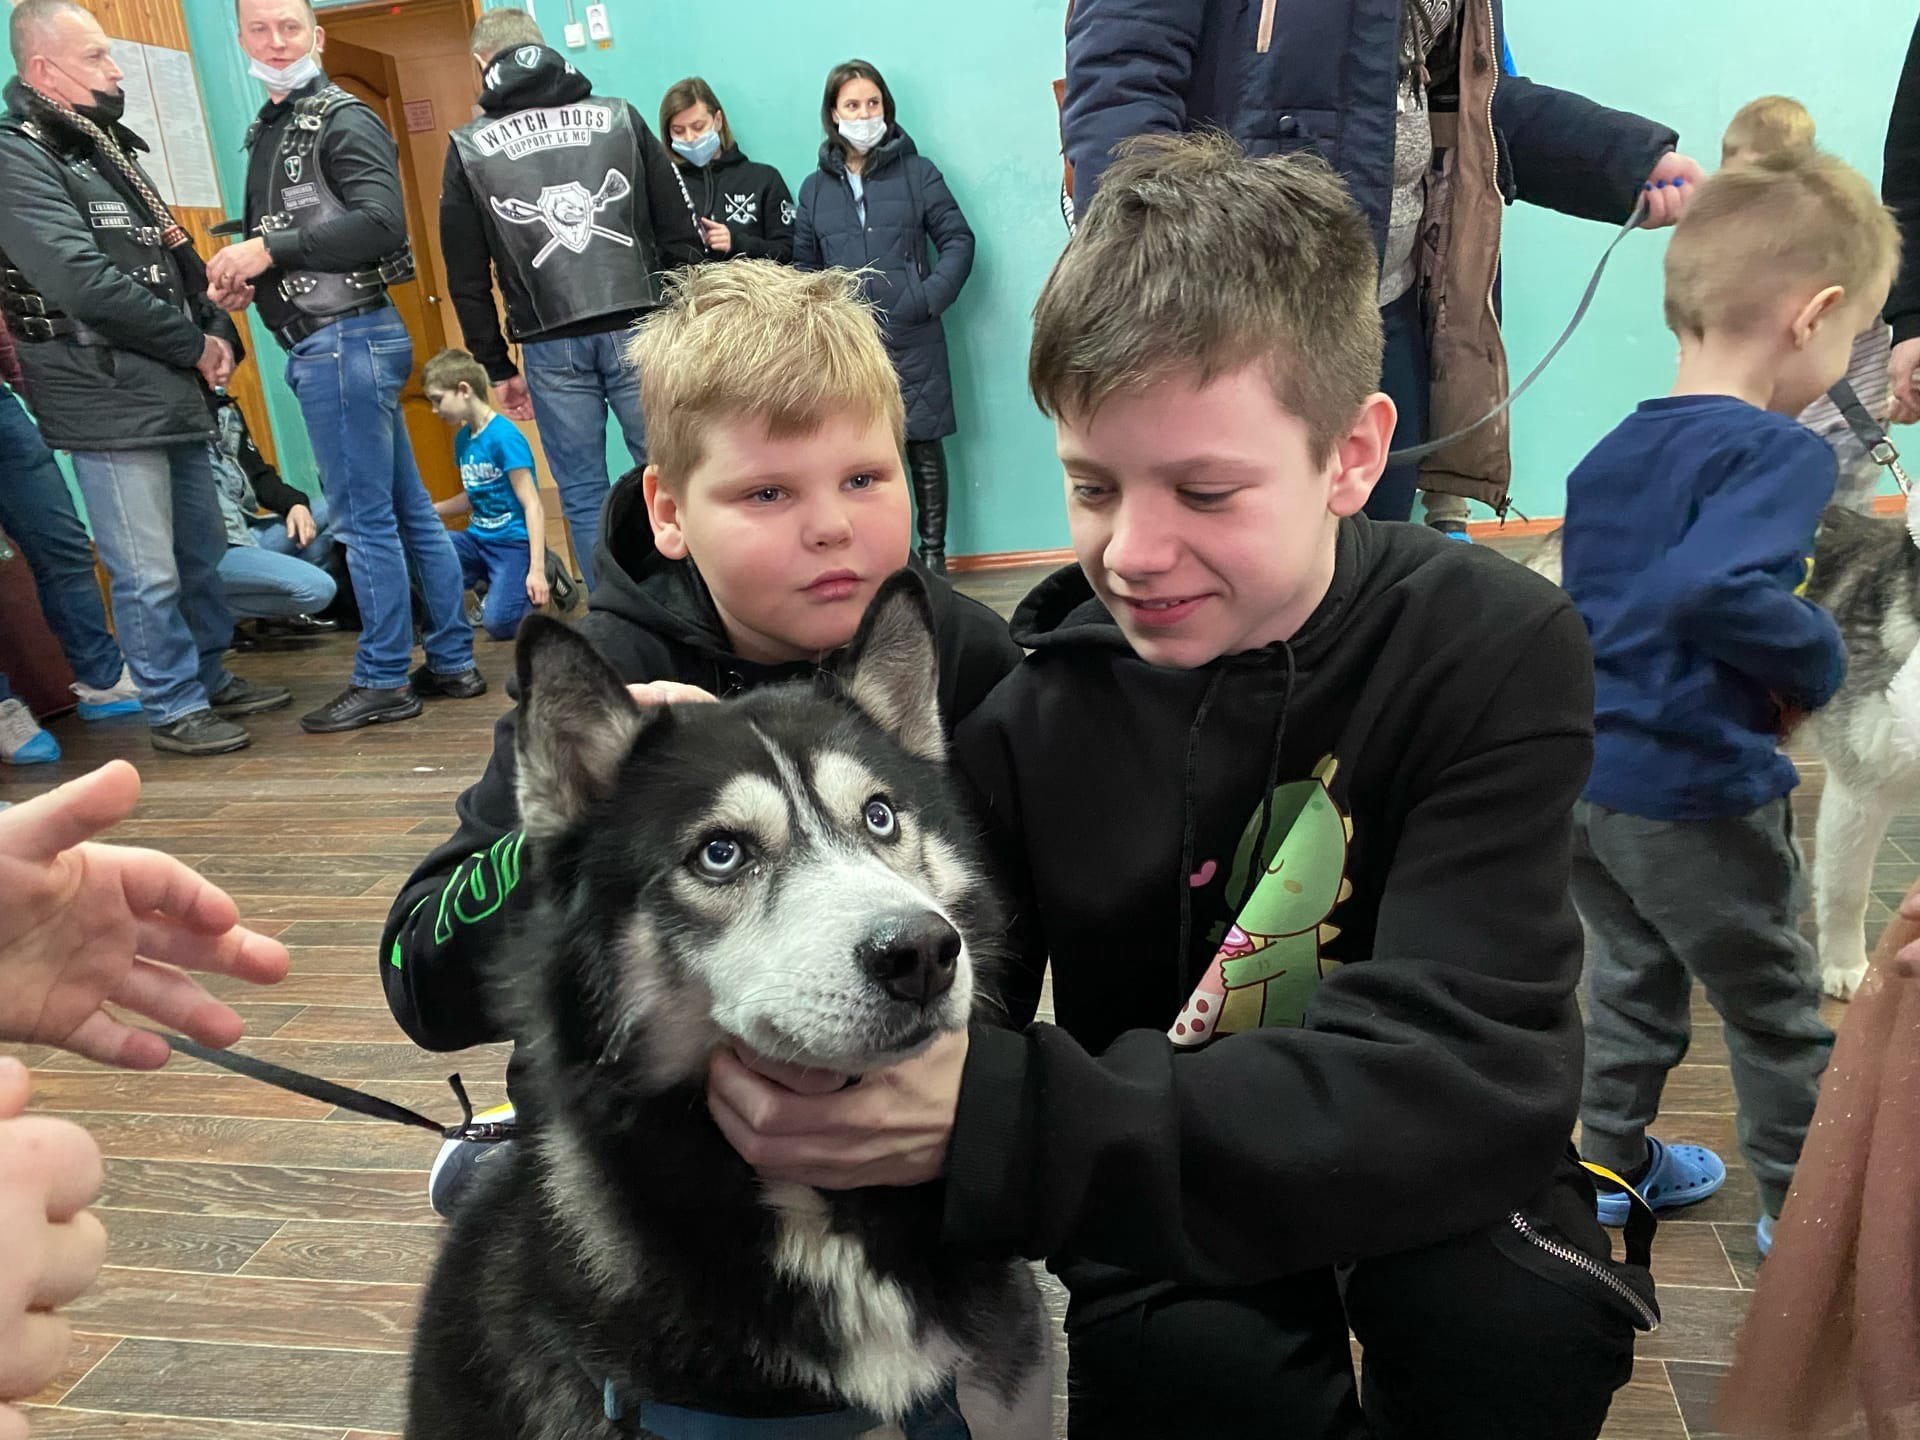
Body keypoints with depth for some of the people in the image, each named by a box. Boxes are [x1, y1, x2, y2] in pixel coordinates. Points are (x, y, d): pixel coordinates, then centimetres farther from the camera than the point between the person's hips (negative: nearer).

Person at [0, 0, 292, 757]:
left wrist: (218, 333, 2)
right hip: (108, 401, -9)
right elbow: (84, 282, -21)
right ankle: (173, 709, 11)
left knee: (201, 552, 17)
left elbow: (174, 255, 19)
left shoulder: (109, 145, 17)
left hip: (173, 390, 9)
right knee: (149, 573, -2)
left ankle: (212, 679, 32)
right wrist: (194, 345, -13)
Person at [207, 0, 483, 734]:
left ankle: (383, 681, 6)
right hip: (321, 343, 10)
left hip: (346, 339, -10)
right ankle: (451, 663, 19)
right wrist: (244, 276, 6)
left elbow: (381, 222, -22)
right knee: (409, 510, 11)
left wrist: (270, 248, -20)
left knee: (364, 518, -4)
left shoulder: (342, 120, -9)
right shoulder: (268, 129, 19)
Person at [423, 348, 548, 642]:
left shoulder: (505, 437, -15)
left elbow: (532, 506, -17)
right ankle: (485, 582, 5)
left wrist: (536, 569, -22)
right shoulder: (462, 439, 9)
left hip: (514, 543, -7)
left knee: (498, 623, -24)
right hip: (478, 539, 7)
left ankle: (547, 574, 6)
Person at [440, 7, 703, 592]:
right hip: (637, 331, 0)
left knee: (583, 495, 7)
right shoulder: (620, 117, 7)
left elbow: (467, 279, 7)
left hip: (551, 347, 0)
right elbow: (680, 236, 5)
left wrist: (497, 368, 14)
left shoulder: (468, 149, 6)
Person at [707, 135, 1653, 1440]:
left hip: (1429, 1178, 0)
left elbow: (1457, 1070, -31)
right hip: (1159, 1195, 1)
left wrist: (991, 1115, -43)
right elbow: (947, 1012, -11)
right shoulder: (1031, 694, -12)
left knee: (1509, 1322, -32)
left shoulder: (1497, 654, -18)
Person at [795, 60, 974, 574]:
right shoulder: (815, 188, 12)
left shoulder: (917, 173, 5)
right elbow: (804, 264, 14)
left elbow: (958, 241, 2)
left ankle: (933, 552, 12)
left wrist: (930, 298, -11)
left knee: (923, 445, 3)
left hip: (912, 340, -2)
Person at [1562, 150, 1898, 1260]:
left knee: (1632, 978, 23)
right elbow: (1712, 588, -36)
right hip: (1696, 795, -7)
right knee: (1776, 1008, 14)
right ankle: (1804, 1205, 31)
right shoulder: (1778, 452, -19)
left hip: (1584, 773, 8)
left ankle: (1618, 1164, 36)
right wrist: (1817, 658, -18)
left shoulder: (1612, 452, 7)